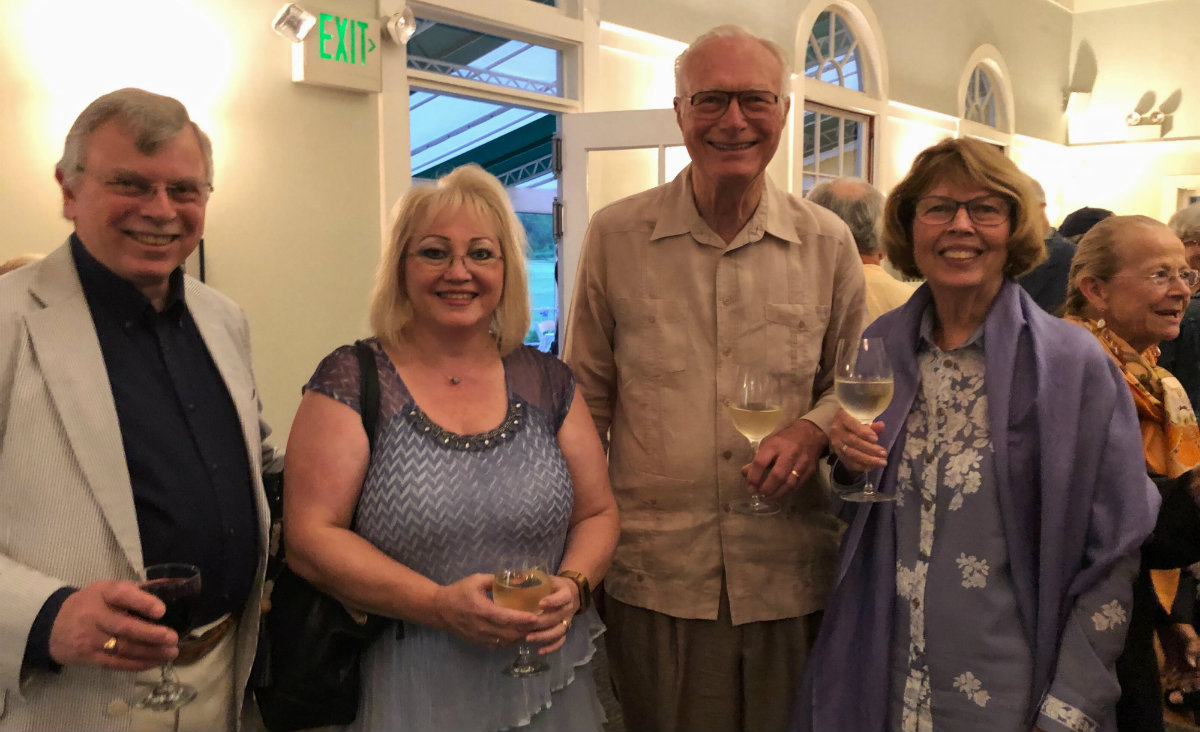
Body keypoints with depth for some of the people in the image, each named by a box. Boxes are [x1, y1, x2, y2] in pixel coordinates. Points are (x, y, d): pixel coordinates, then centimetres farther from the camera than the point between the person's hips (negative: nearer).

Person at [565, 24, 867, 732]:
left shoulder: (827, 243, 2)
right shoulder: (615, 234, -2)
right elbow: (586, 398, 4)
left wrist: (814, 428, -10)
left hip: (790, 574, 2)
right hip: (654, 574, -1)